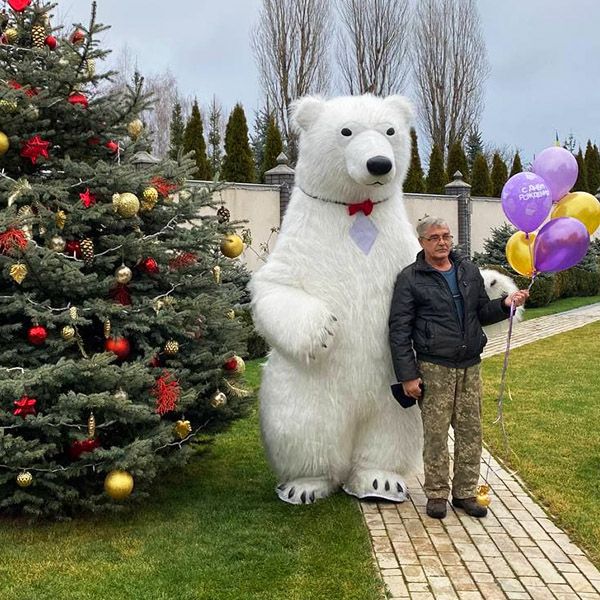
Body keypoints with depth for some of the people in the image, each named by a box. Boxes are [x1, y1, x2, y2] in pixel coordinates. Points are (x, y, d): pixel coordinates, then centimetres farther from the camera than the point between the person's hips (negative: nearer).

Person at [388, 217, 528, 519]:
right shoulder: (411, 278, -3)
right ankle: (437, 494, 15)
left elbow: (483, 312, 19)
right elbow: (399, 329, -5)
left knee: (471, 431, 8)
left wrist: (505, 304, -3)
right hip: (434, 368, -4)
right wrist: (408, 375, -10)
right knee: (436, 433, 0)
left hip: (470, 366, 5)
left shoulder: (469, 270, 12)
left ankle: (465, 492, 21)